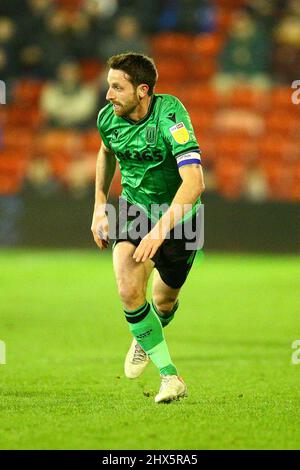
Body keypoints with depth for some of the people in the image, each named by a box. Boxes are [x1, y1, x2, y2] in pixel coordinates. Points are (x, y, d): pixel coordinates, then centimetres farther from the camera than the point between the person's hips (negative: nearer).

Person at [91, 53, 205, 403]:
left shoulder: (169, 114, -30)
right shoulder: (108, 118, -11)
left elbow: (194, 181, -39)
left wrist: (160, 230, -45)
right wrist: (99, 207, 14)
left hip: (178, 215, -3)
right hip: (133, 207, 3)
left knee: (164, 301, 13)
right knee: (129, 291, -21)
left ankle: (146, 338, 51)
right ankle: (169, 376, -9)